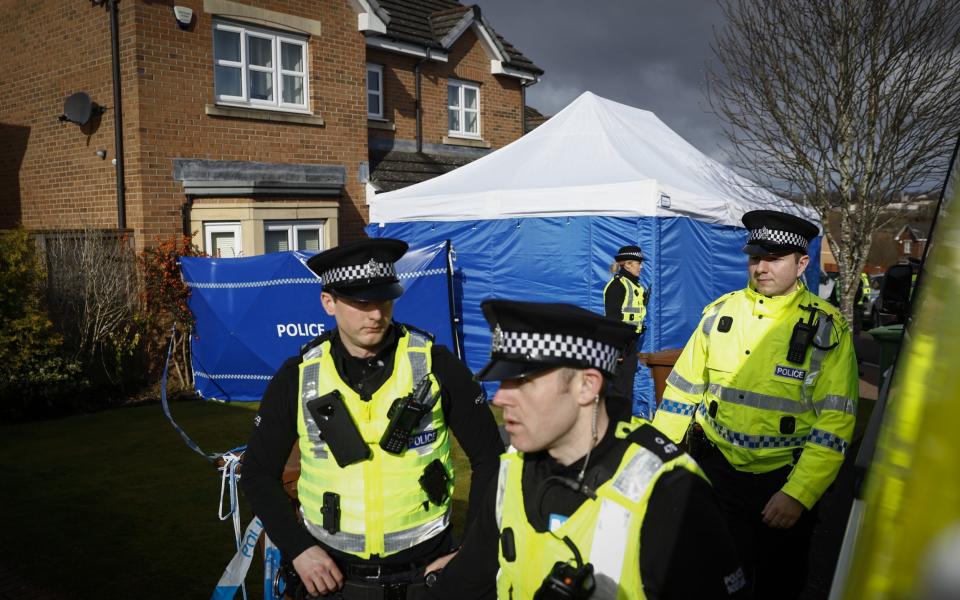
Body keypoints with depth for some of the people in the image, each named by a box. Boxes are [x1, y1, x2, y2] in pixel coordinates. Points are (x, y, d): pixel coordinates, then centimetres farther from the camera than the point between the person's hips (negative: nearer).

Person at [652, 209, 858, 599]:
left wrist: (798, 494, -18)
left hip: (783, 479, -2)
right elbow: (683, 387, 5)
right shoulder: (721, 311, 1)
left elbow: (835, 421, -12)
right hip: (715, 469, 2)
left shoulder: (827, 328, -8)